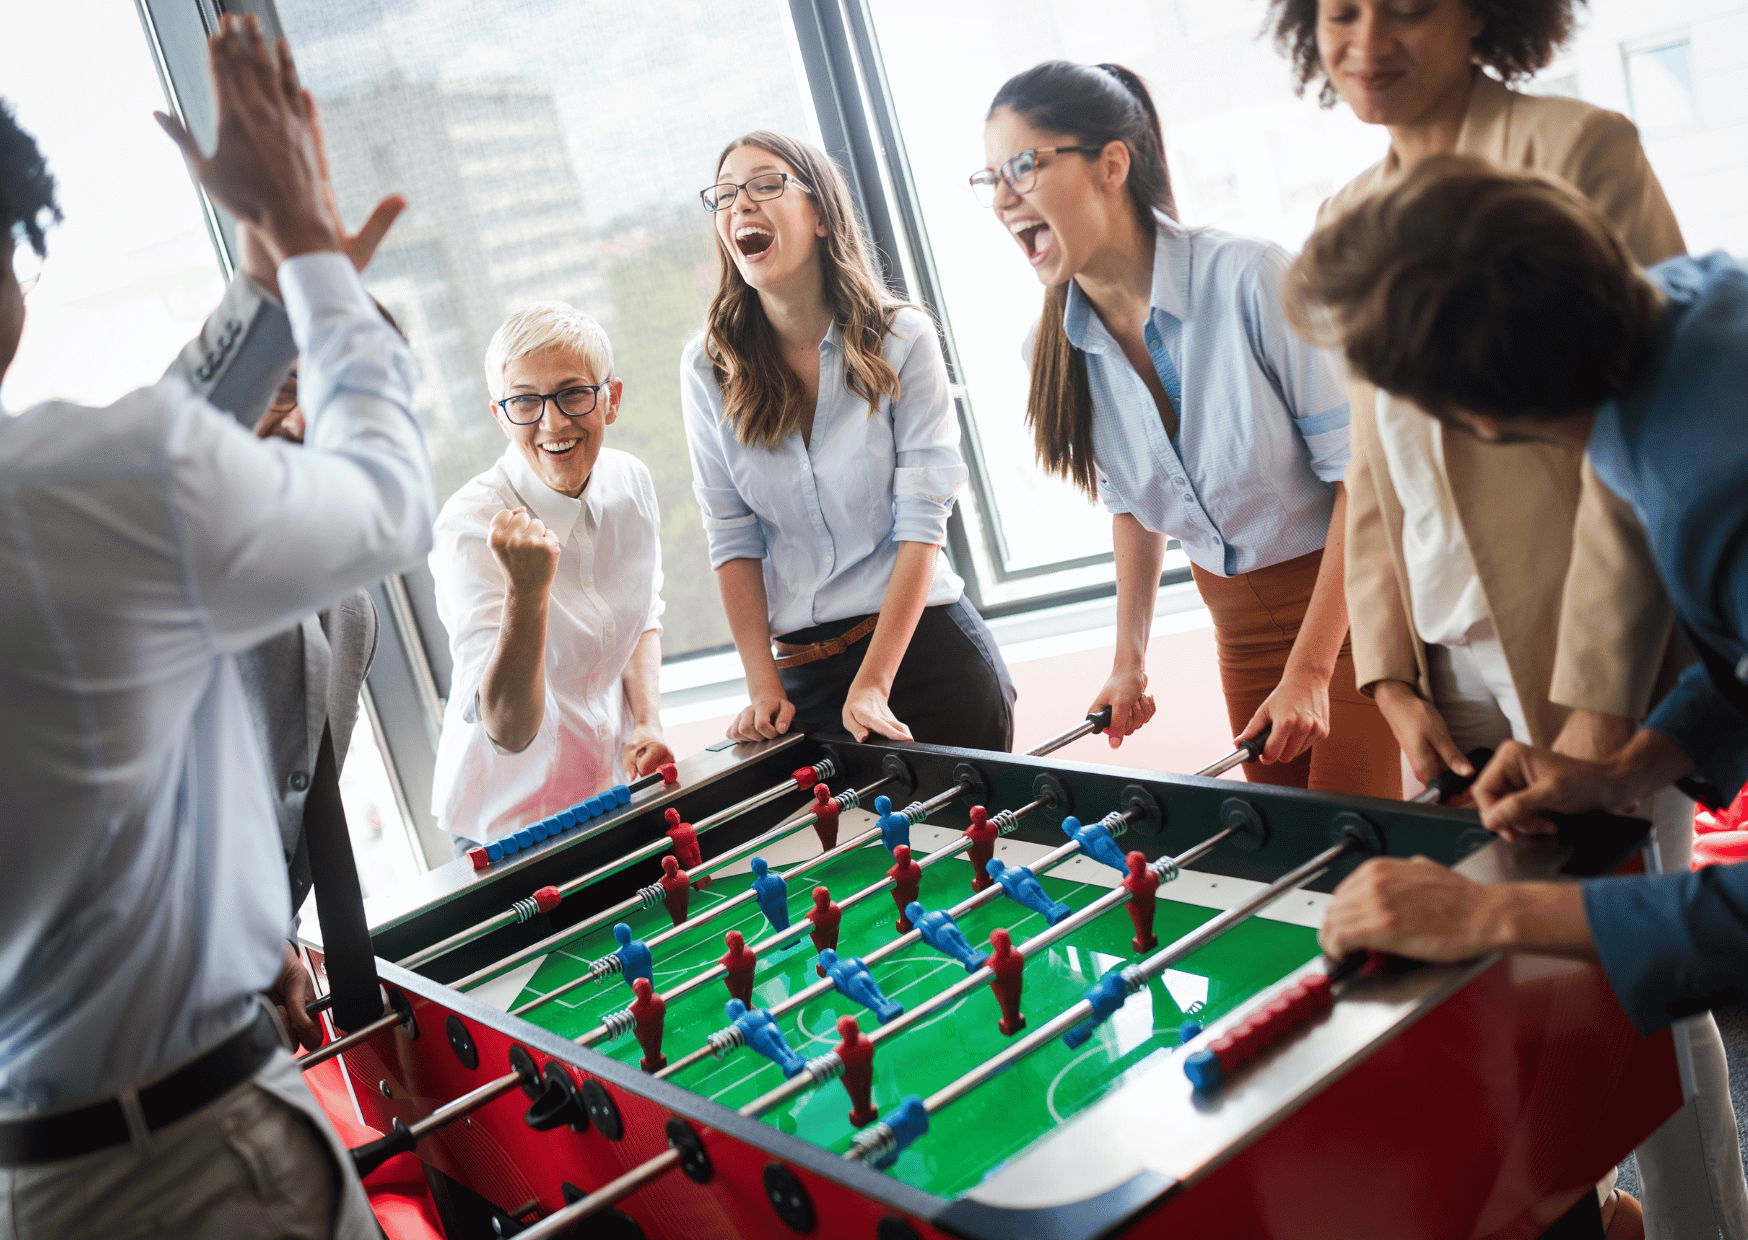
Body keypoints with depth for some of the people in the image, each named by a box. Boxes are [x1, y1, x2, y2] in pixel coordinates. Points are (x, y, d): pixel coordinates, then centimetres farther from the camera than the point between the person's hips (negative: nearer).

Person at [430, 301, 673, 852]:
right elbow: (509, 731, -29)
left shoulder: (631, 483, -4)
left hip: (616, 789, 4)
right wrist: (527, 591, -41)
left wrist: (648, 723, 1)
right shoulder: (470, 525, -22)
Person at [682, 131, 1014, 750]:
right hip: (804, 669, 2)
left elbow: (922, 521, -11)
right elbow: (732, 537, 0)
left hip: (927, 646, -1)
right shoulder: (707, 366, -1)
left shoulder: (902, 338, -6)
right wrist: (763, 686, -8)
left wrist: (873, 684, -18)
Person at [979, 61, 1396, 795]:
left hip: (1350, 600, -5)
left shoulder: (1247, 280, -22)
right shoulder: (1058, 350, -4)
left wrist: (1308, 669, -20)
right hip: (1237, 618, 5)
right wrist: (1130, 658, 7)